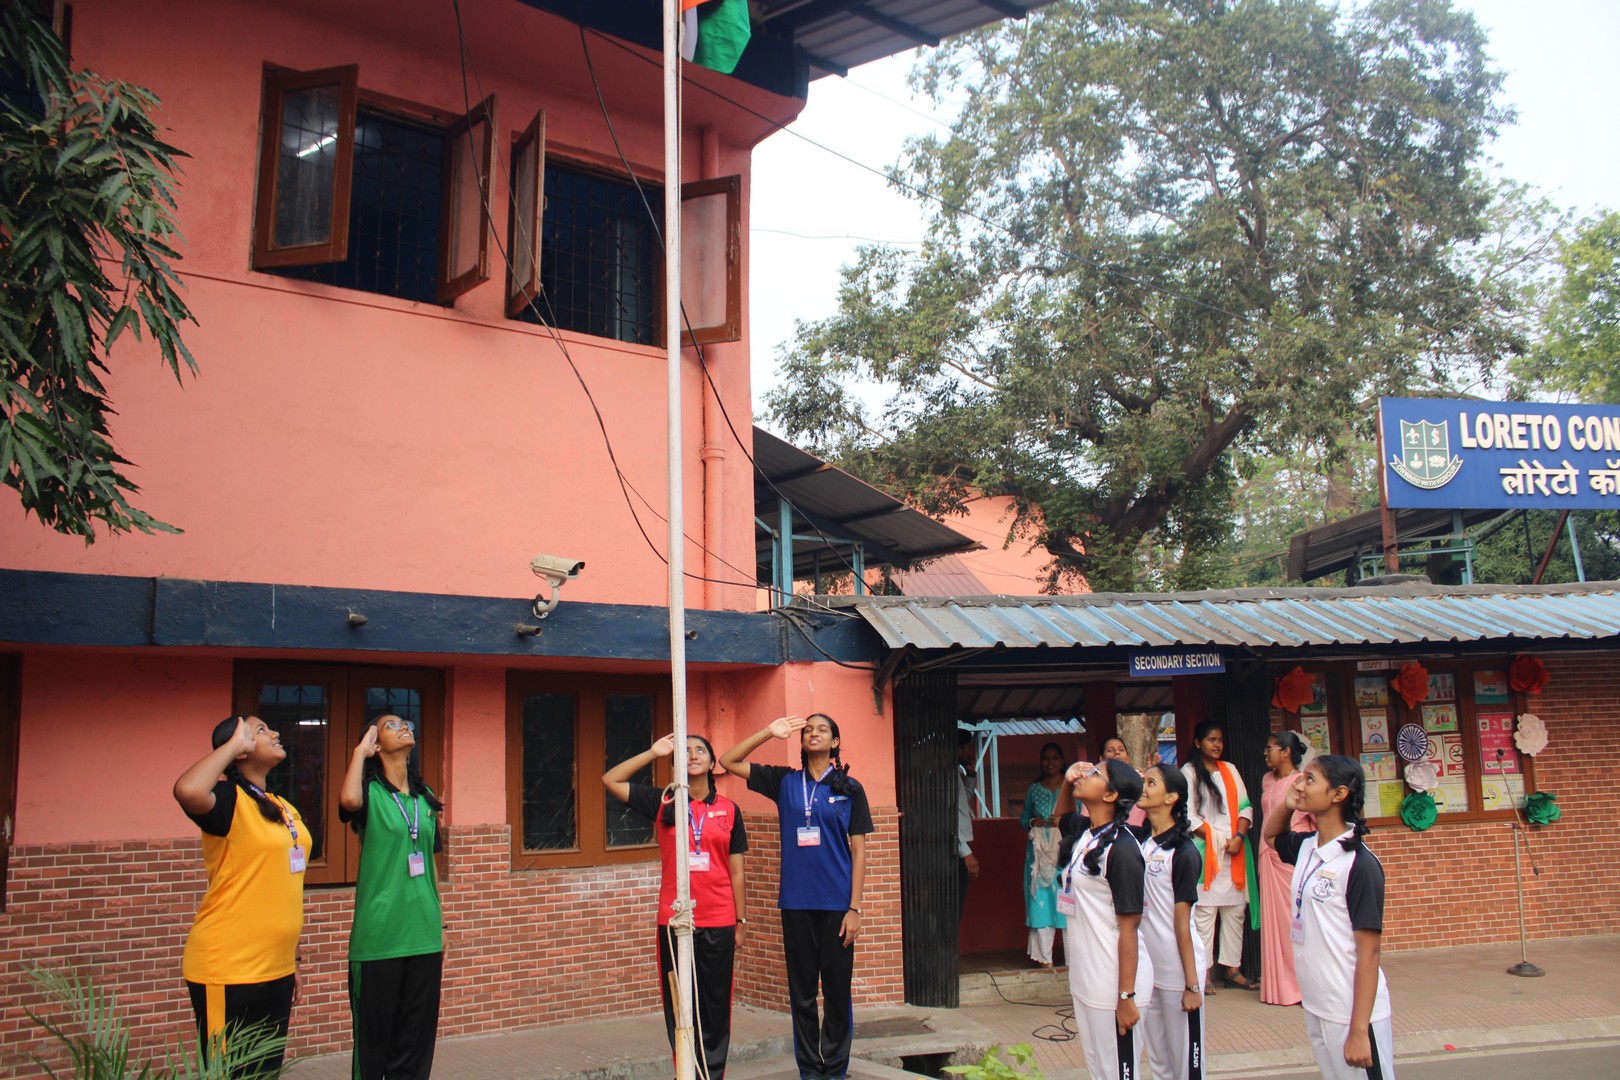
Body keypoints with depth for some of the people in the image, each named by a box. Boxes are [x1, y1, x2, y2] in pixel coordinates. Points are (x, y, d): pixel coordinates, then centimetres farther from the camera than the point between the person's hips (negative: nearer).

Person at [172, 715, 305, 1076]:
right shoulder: (229, 799, -11)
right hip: (229, 972, -8)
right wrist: (234, 744, -21)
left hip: (276, 969, 8)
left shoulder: (284, 808, 13)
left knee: (268, 1069, 15)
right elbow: (187, 791, -35)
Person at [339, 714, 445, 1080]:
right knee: (373, 1037, 4)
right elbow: (348, 800, -29)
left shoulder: (424, 797, 12)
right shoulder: (370, 792, -4)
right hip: (378, 937, -5)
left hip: (424, 937, 5)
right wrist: (361, 750, -14)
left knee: (417, 1039, 12)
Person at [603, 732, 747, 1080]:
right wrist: (653, 752, -1)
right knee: (679, 1005, 4)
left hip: (718, 923, 0)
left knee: (716, 1005, 6)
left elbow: (736, 871, 8)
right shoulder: (662, 802, 4)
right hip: (674, 921, 0)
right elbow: (610, 780, -1)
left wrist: (740, 922, 7)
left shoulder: (728, 810, 6)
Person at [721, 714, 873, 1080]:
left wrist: (854, 908, -5)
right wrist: (769, 732, -1)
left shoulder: (850, 788, 3)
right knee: (801, 993, 7)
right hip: (796, 902, 1)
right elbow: (728, 761, 6)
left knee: (837, 991, 4)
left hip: (836, 903, -1)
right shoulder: (784, 781, 7)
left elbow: (858, 851, 1)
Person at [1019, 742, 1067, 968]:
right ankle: (1044, 958, 4)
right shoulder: (1034, 789, 13)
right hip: (1039, 852, 2)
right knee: (1040, 902, -1)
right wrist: (1032, 822, -3)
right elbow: (1023, 819, 17)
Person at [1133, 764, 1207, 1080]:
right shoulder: (1138, 840, 2)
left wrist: (1192, 985, -11)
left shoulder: (1182, 853, -15)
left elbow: (1182, 923, -14)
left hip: (1177, 970, -6)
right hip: (1146, 967, 6)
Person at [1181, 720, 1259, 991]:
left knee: (1235, 910, 4)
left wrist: (1239, 837, -6)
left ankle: (1232, 969, 11)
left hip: (1235, 851, 5)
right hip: (1204, 851, -5)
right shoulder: (1188, 772, 0)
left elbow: (1244, 807, 11)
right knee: (1204, 912, -6)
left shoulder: (1230, 770, 15)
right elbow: (1188, 815, -6)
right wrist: (1219, 840, -11)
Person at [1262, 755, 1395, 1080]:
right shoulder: (1307, 847, 3)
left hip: (1352, 1015, -7)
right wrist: (1286, 804, 3)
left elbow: (1369, 952, -17)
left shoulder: (1360, 865, -18)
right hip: (1315, 1010, 7)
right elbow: (1270, 836, 25)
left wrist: (1359, 1031, -18)